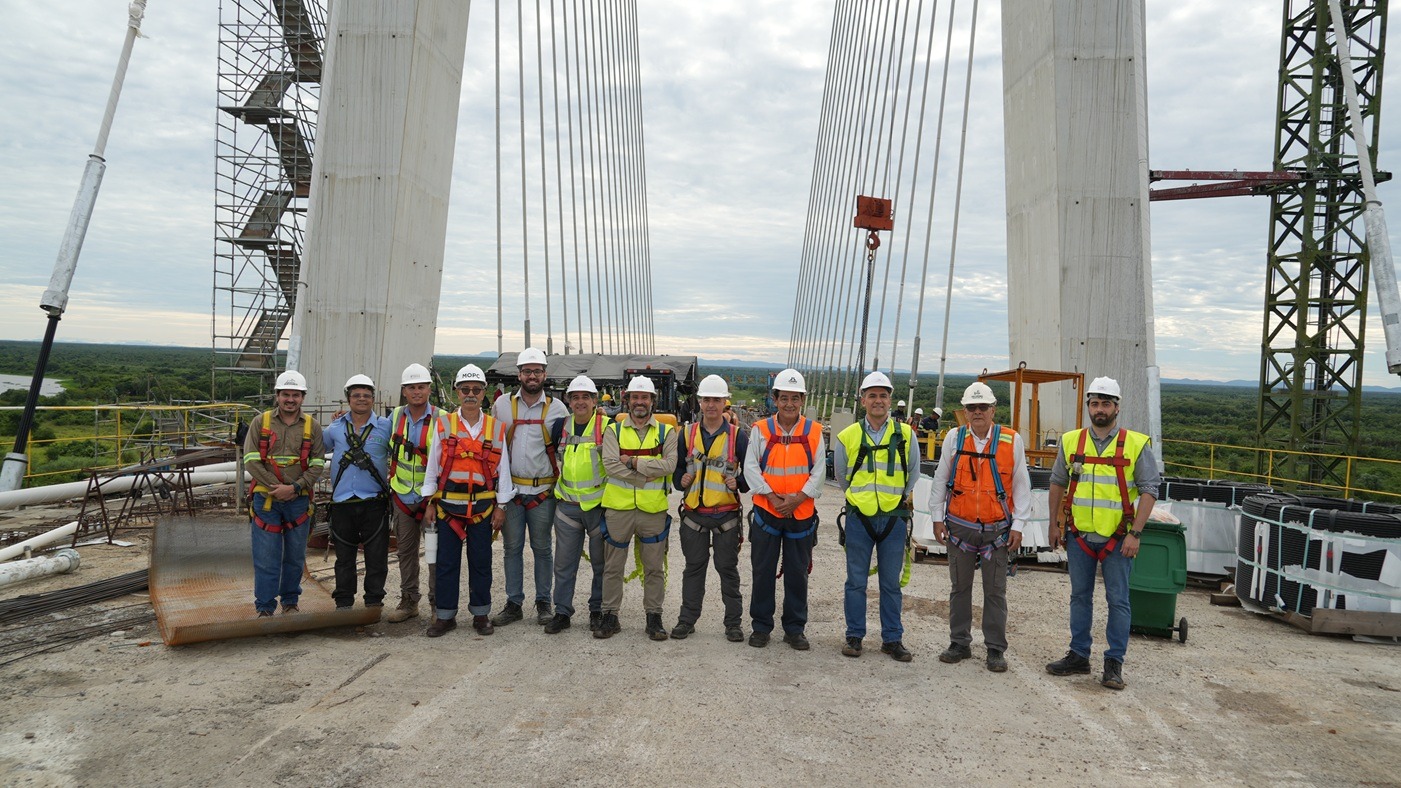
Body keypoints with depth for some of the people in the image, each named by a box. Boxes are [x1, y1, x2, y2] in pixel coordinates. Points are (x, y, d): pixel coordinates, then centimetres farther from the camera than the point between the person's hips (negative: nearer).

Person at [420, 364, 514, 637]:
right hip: (448, 504, 0)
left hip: (482, 505, 0)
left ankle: (481, 614, 19)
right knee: (446, 561, 4)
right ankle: (445, 615, 15)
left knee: (481, 561, 7)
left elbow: (503, 468, 5)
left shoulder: (496, 428, 4)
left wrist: (501, 507, 2)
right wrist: (429, 502, 3)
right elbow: (432, 465, 6)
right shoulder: (443, 424, 3)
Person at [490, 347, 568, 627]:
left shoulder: (557, 408, 1)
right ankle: (513, 604, 16)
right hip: (510, 488, 1)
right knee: (512, 547, 7)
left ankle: (543, 602, 17)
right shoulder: (502, 405, 4)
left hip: (543, 491, -1)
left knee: (542, 548, 6)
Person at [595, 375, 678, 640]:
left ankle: (654, 616, 21)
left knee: (654, 567, 8)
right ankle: (610, 616, 21)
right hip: (618, 507, 0)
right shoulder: (614, 430, 3)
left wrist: (634, 461, -16)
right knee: (612, 566, 9)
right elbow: (611, 465, -12)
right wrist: (648, 476, -15)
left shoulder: (666, 432, 4)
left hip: (653, 509, 0)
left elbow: (669, 464, -13)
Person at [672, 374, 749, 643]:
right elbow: (676, 468, 11)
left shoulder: (737, 436, -1)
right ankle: (687, 618, 21)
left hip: (726, 515, -2)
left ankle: (733, 621, 17)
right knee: (694, 567, 10)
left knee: (728, 568, 6)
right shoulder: (687, 434, 5)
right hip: (694, 514, 2)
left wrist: (738, 484, -16)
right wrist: (681, 480, -10)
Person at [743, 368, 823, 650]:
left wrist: (796, 499, -14)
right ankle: (761, 626, 20)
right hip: (766, 512, 0)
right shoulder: (760, 430, -1)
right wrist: (772, 497, -15)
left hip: (802, 514, 1)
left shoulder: (814, 432, 1)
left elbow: (819, 473, -2)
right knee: (763, 571, 7)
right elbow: (750, 469, -4)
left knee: (798, 573, 8)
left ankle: (795, 628, 21)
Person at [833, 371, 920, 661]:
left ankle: (892, 639, 19)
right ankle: (854, 636, 18)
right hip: (859, 518, 0)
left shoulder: (906, 434, 1)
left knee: (891, 582, 9)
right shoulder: (848, 437, 0)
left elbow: (913, 472, 13)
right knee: (856, 581, 7)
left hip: (894, 517, 0)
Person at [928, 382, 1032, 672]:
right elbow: (940, 480, 8)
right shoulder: (954, 438, 1)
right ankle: (960, 643, 23)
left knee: (995, 592, 5)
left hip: (997, 528, -1)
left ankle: (995, 649, 16)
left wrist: (1018, 525, -1)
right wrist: (937, 518, 6)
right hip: (959, 526, 2)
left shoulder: (1012, 441, -3)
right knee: (960, 588, 11)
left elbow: (1021, 485, 2)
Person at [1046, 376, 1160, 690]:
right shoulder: (1071, 441, 4)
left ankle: (1114, 663, 12)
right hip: (1079, 535, 3)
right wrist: (1054, 525, 11)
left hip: (1118, 537, -3)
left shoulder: (1136, 444, -4)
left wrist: (1135, 534, -12)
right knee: (1080, 596, 12)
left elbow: (1149, 489, -5)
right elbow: (1057, 484, 13)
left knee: (1118, 600, 2)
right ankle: (1079, 655, 23)